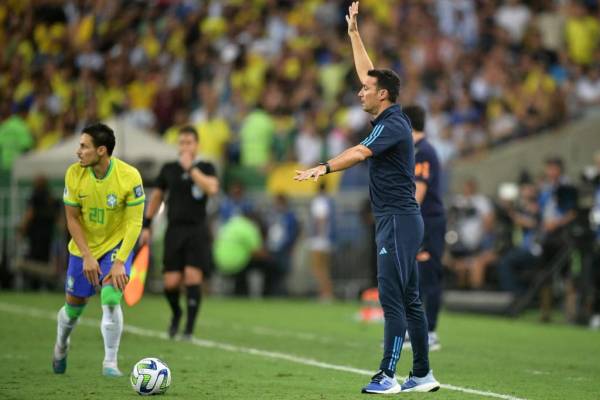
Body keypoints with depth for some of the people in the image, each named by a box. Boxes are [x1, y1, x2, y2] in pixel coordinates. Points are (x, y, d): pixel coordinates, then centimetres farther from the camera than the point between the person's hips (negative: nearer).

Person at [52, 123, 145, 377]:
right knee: (74, 305, 11)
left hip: (117, 246, -3)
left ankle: (110, 363, -9)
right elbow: (72, 218, -7)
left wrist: (119, 262, -24)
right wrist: (87, 256, -15)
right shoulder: (74, 174, -15)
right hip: (83, 248, 3)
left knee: (110, 299, -23)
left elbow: (134, 223, -18)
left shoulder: (130, 177, -23)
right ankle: (61, 346, 44)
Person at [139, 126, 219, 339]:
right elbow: (156, 197, 18)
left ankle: (189, 329, -5)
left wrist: (191, 168, -16)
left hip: (197, 231, -2)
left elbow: (212, 188, -18)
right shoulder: (168, 169, 9)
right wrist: (146, 226, 14)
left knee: (193, 278, -12)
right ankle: (176, 313, 28)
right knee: (171, 283, -4)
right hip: (174, 231, 2)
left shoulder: (206, 168, 3)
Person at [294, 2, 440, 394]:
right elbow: (367, 72, 24)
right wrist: (354, 32, 27)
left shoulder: (392, 125, -14)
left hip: (398, 220, -10)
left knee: (392, 297, -11)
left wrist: (323, 168, -42)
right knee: (409, 299, 11)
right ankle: (423, 375, 14)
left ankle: (388, 377, -12)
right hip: (399, 219, 10)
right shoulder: (393, 119, 13)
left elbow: (359, 152, -31)